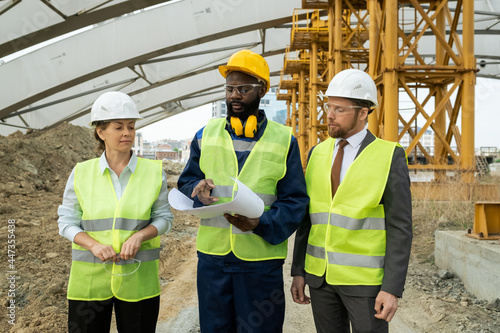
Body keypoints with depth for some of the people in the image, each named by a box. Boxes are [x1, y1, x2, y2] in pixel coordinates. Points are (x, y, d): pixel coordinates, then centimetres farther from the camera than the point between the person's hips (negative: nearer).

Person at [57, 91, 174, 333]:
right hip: (90, 278, 0)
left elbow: (164, 217, 3)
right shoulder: (81, 173, -1)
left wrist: (139, 236, -16)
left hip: (138, 279, 0)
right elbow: (67, 221, 2)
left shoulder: (154, 172, -1)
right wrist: (94, 245, -15)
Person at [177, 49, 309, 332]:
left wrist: (260, 223, -21)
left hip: (261, 259, -2)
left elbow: (295, 202, -4)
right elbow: (185, 183, 13)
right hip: (212, 255, 2)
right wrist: (197, 189, -12)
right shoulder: (206, 135, 8)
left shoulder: (284, 140, 0)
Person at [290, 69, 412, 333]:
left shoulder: (390, 157, -9)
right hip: (321, 273, 5)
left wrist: (393, 289, -16)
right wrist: (298, 271, 5)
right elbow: (307, 216, 8)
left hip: (366, 277, -4)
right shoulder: (318, 154, 5)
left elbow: (400, 228, -11)